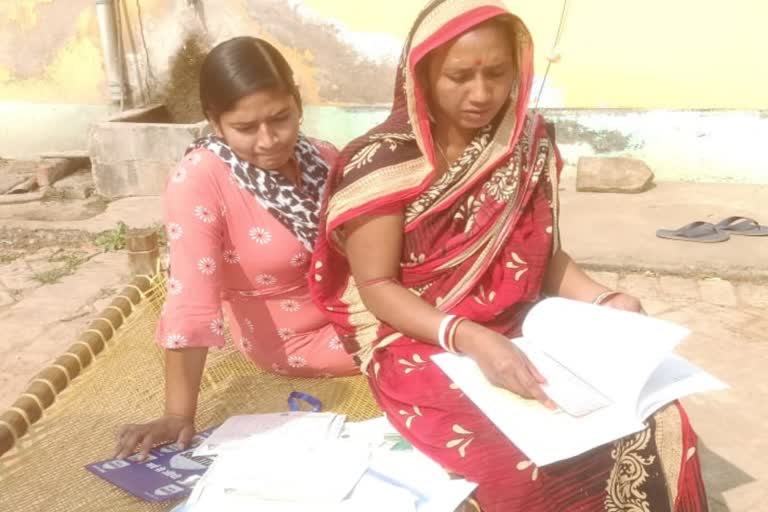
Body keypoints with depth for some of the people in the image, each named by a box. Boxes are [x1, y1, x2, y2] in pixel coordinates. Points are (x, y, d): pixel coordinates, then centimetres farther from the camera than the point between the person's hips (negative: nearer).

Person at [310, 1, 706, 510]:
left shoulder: (530, 143, 2)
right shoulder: (383, 161, -13)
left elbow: (545, 253, 9)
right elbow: (376, 286, -12)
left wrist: (605, 300, -9)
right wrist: (468, 337, -27)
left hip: (524, 332, 5)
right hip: (419, 343, -4)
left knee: (656, 424, -16)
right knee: (532, 465, -28)